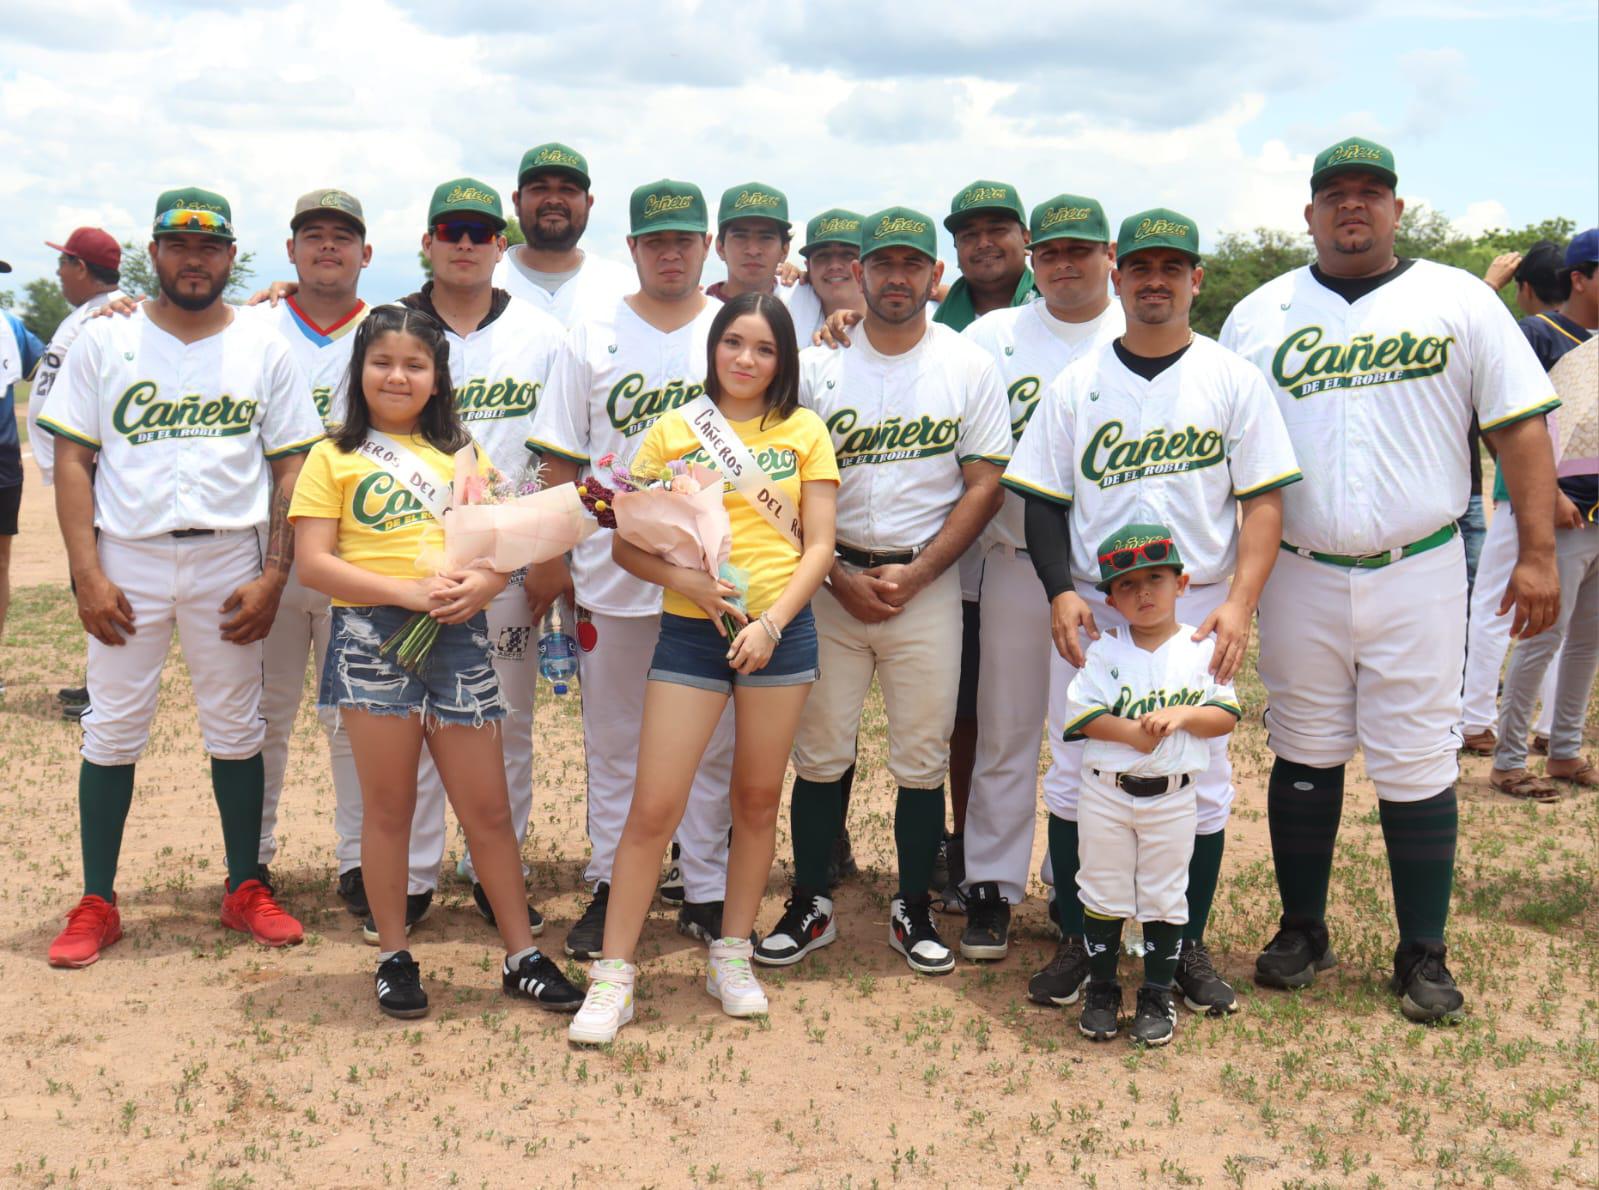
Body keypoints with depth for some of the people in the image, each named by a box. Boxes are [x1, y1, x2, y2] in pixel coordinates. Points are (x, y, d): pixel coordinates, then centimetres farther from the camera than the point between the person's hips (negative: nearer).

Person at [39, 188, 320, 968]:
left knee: (235, 729, 7)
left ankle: (244, 889, 20)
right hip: (127, 557, 0)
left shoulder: (264, 351, 5)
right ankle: (96, 903, 13)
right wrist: (87, 574, -9)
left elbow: (291, 468, 4)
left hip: (227, 560, 1)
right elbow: (73, 461, 0)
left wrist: (273, 575, -6)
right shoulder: (104, 341, 3)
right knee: (111, 730, 3)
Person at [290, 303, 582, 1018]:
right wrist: (407, 591, -16)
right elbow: (314, 563, -5)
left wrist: (486, 580, -11)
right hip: (373, 637, -2)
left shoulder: (462, 454, 16)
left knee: (488, 809, 5)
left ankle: (521, 957, 15)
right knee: (388, 808, 4)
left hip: (458, 637, 3)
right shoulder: (333, 457, 5)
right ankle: (393, 957, 18)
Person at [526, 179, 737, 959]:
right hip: (612, 570, 0)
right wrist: (550, 559, -1)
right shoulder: (592, 339, 5)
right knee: (613, 740, 9)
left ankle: (707, 892, 18)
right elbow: (559, 459, 5)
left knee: (714, 741, 6)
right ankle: (609, 887, 20)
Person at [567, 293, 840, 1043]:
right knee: (654, 807, -5)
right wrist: (686, 581, -15)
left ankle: (732, 955, 26)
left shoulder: (804, 432, 6)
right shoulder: (671, 432, 5)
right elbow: (626, 544, 2)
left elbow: (819, 546, 2)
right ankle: (613, 975, 3)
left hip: (781, 630, 1)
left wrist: (772, 622, -11)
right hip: (691, 633, -1)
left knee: (758, 799, 10)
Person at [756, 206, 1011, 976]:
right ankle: (809, 906, 17)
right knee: (819, 751, 4)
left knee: (923, 757, 4)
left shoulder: (969, 368, 3)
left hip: (928, 583, 0)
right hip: (828, 580, 0)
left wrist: (914, 575, -9)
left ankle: (913, 911, 18)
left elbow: (984, 484, 0)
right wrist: (841, 578, -8)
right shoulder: (815, 363, 2)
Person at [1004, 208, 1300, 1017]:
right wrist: (1060, 592, -10)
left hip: (1198, 610, -1)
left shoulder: (1232, 380, 2)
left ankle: (1190, 946, 18)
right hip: (1090, 611, 1)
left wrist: (1240, 603, -13)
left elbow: (1263, 499, -2)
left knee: (1202, 782, 3)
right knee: (1074, 776, 4)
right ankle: (1078, 941, 18)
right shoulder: (1076, 385, 5)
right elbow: (1043, 500, 5)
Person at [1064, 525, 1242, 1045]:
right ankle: (1101, 990, 24)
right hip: (1106, 793, 0)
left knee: (1164, 898, 9)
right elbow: (1082, 714, -9)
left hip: (1172, 798, 0)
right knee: (1103, 896, 10)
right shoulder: (1104, 650, -3)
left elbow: (1225, 715, -6)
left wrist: (1179, 716, -23)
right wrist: (1132, 732, -22)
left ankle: (1158, 995, 22)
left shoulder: (1202, 647, -3)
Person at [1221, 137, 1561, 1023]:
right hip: (1299, 575, 2)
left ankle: (1423, 954, 13)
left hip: (1418, 575, -1)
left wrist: (1537, 551, -7)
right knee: (1303, 754, 10)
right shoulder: (1259, 315, 8)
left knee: (1417, 764, 1)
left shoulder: (1459, 301, 4)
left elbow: (1520, 426, 1)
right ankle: (1302, 931, 23)